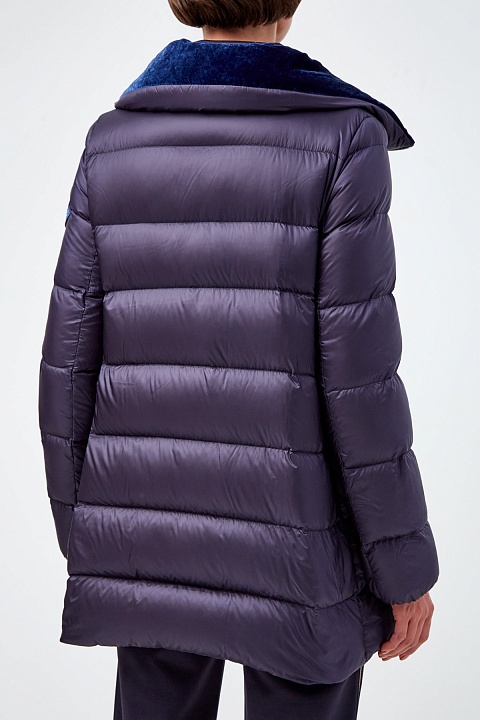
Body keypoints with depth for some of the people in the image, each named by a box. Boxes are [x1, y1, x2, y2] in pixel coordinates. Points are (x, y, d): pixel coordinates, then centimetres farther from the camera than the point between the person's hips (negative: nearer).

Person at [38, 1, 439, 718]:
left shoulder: (114, 141, -1)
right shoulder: (339, 136, -13)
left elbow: (71, 358, -1)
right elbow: (357, 376, -15)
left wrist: (83, 533, 12)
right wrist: (406, 567, -4)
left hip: (154, 529, 4)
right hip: (290, 539, -4)